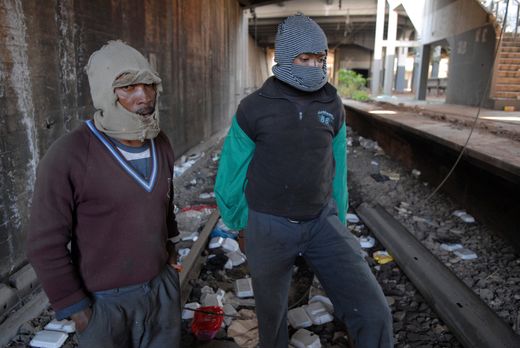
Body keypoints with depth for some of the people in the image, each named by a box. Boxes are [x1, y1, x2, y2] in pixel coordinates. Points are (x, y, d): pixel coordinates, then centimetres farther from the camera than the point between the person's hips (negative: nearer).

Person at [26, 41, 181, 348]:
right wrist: (75, 308, -10)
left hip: (163, 286, 5)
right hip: (105, 301, -5)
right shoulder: (68, 156, -19)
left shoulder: (160, 143, -1)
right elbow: (46, 244, -15)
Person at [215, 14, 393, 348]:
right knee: (272, 313, 18)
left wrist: (338, 223, 17)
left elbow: (336, 170, 10)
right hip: (269, 226, -2)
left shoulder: (332, 106, 0)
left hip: (320, 221, 2)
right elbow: (232, 172, 0)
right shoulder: (253, 108, -11)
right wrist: (239, 223, 11)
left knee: (374, 314, -10)